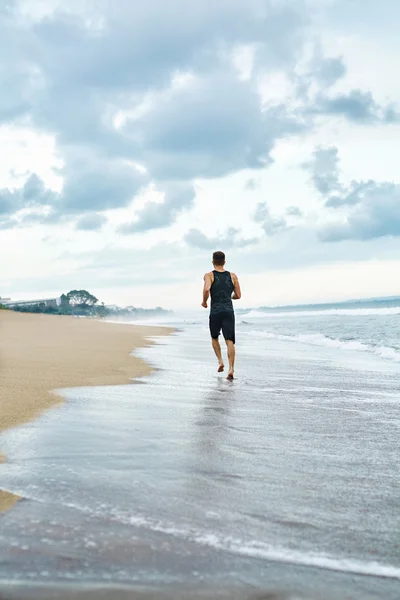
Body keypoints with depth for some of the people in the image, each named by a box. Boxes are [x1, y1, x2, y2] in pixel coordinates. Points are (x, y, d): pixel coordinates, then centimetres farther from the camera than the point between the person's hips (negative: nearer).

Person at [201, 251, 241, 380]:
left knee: (214, 338, 22)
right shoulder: (232, 276, 9)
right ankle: (231, 369, -19)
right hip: (229, 311, 1)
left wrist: (204, 301, -2)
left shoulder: (209, 275, 1)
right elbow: (238, 295, 10)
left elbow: (206, 289, -19)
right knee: (230, 341, -5)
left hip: (215, 312, -1)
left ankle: (220, 361, 8)